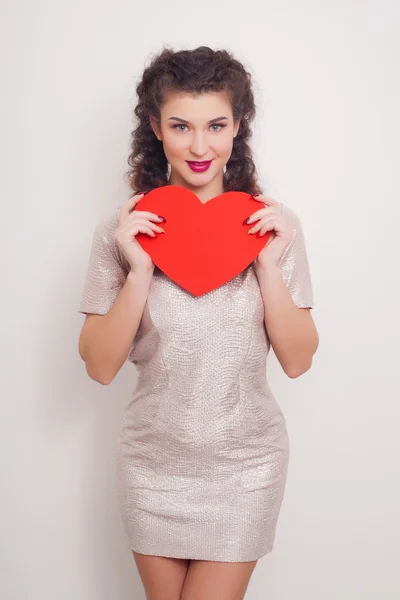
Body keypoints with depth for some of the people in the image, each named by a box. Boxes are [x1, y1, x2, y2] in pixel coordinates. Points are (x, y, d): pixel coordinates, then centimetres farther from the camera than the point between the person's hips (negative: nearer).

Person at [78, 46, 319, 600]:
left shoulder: (275, 223, -8)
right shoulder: (123, 229, -9)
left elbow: (298, 361, -7)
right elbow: (100, 366, -10)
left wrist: (268, 264, -19)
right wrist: (139, 271, -22)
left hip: (245, 466, 0)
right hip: (153, 464, 1)